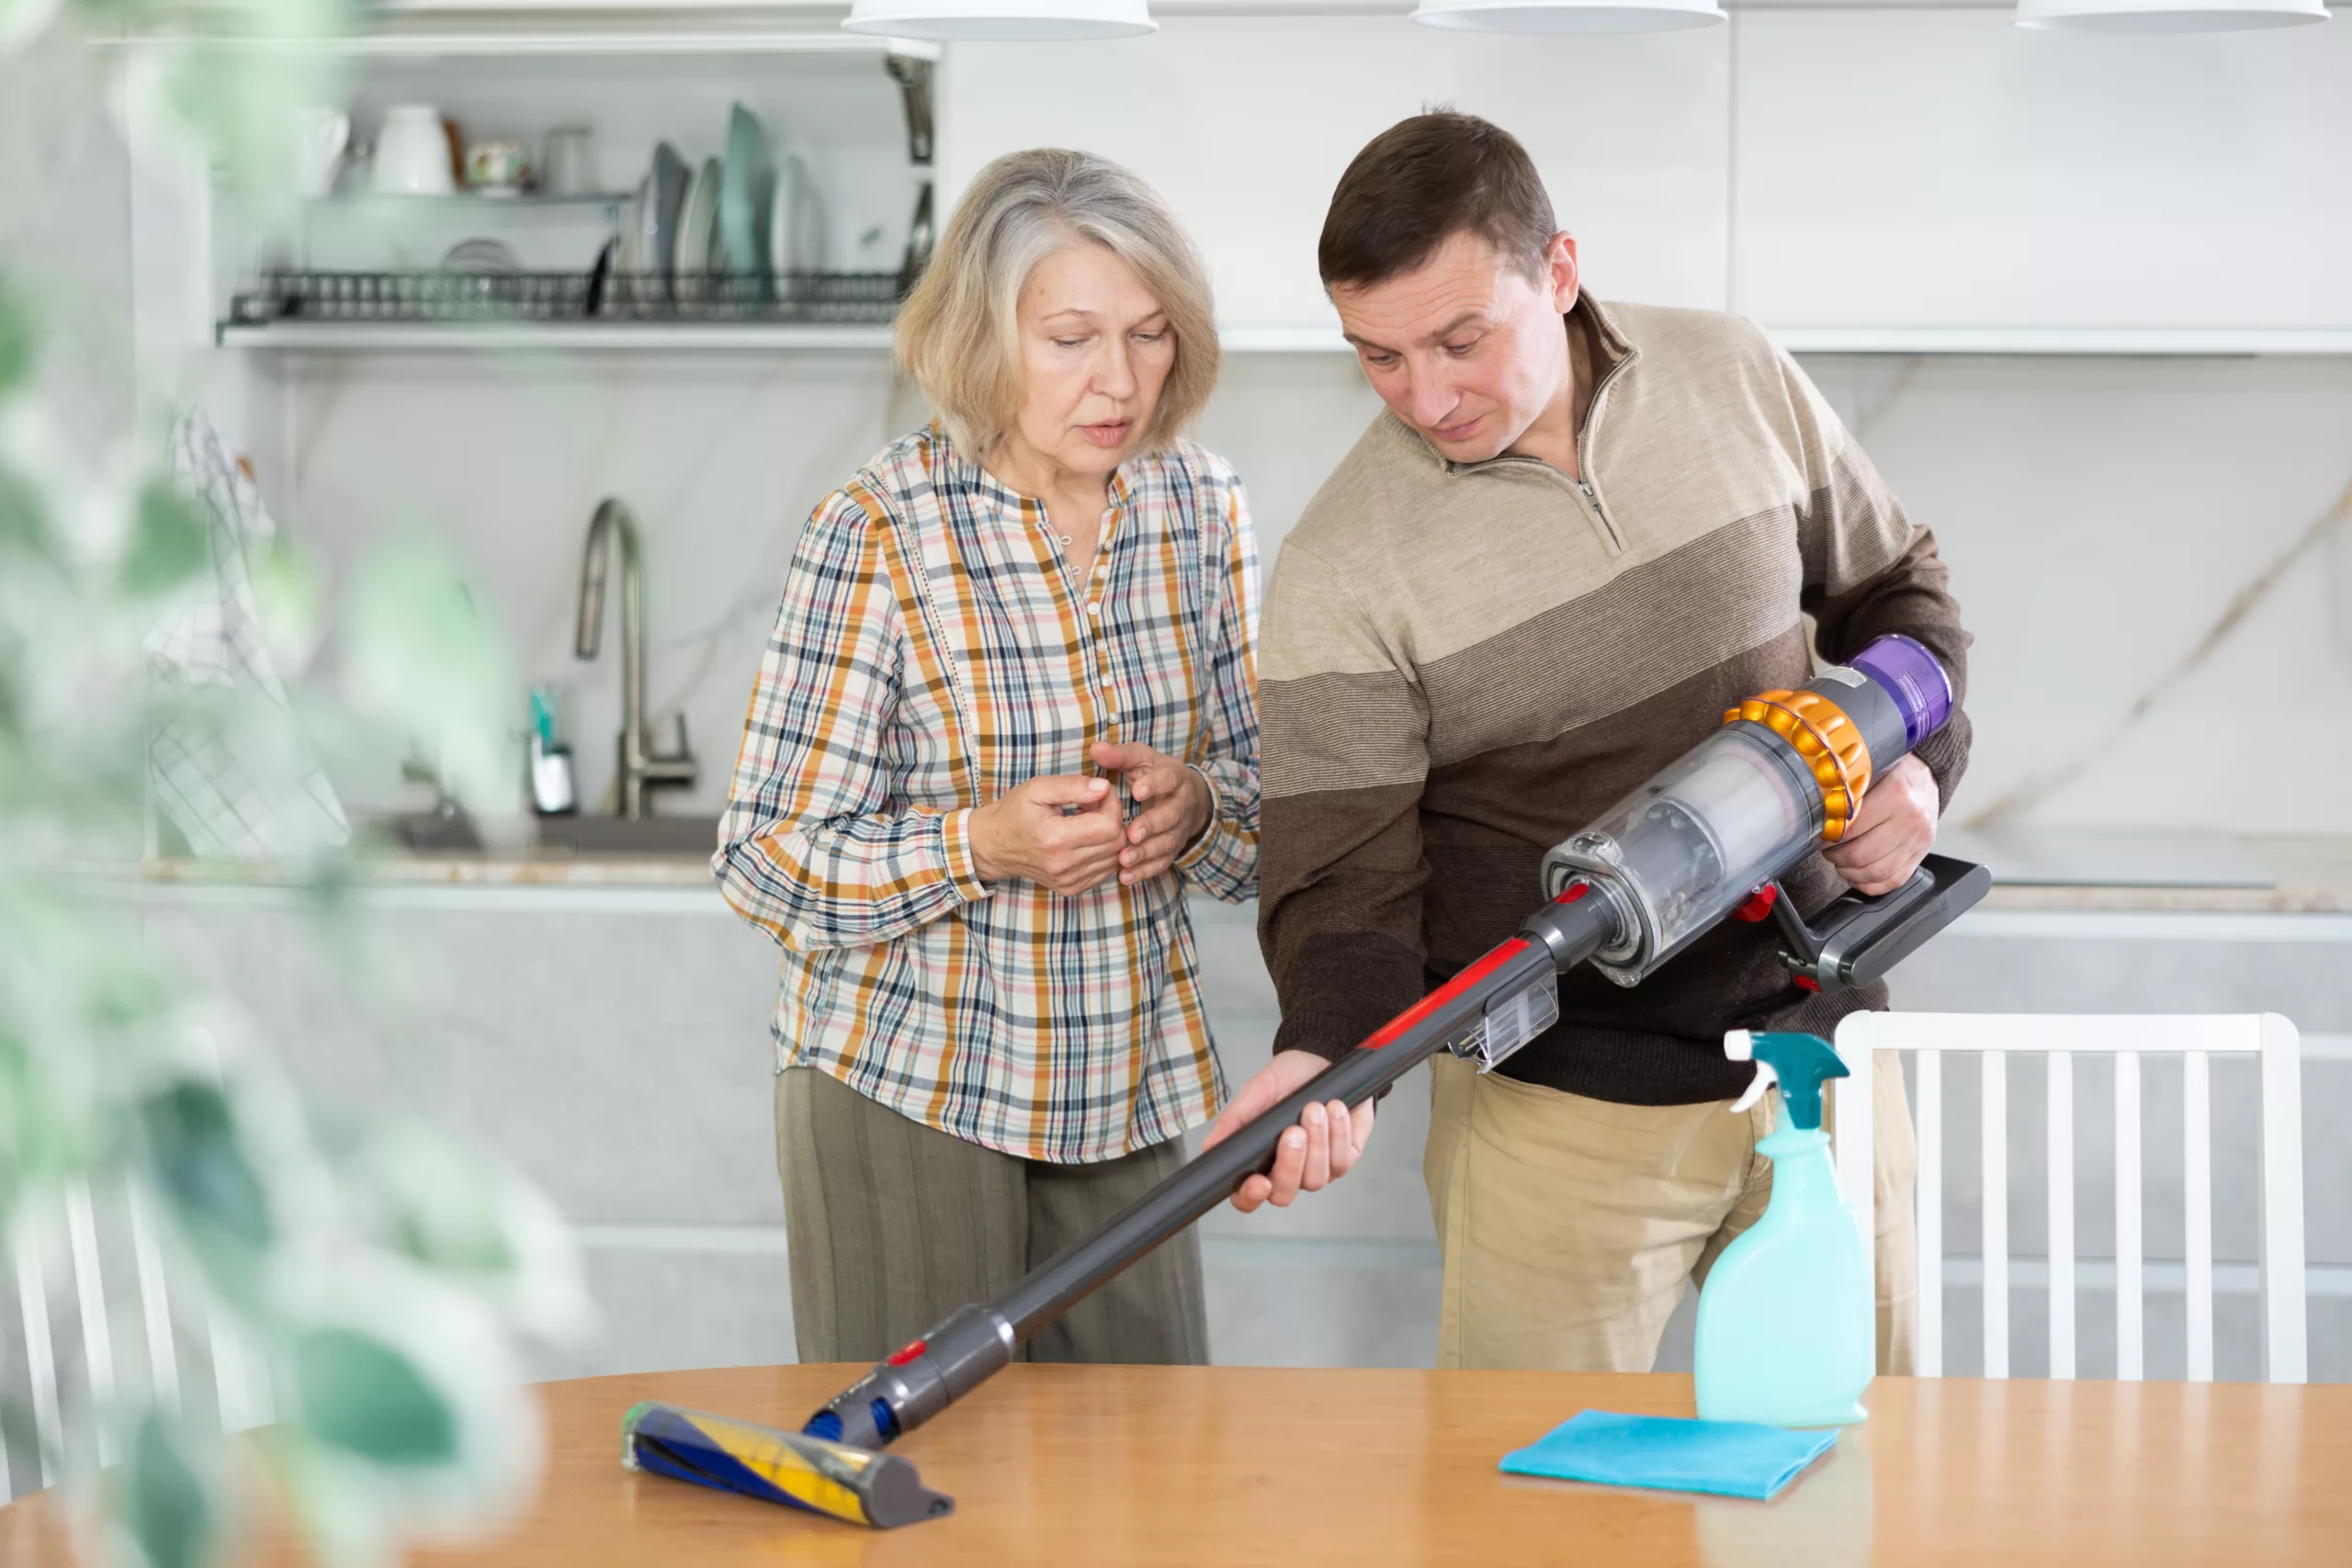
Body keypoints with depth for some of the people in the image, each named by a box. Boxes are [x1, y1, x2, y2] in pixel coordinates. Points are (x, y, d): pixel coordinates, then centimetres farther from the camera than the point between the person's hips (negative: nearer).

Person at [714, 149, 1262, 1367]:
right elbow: (764, 862, -12)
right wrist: (981, 845, -27)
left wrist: (1198, 811, -14)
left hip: (1127, 1086, 5)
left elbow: (1269, 815, 9)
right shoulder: (878, 534, -14)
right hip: (912, 1083, -4)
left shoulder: (1199, 509, 1)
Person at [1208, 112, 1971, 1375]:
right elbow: (1343, 864, -15)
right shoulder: (1342, 570, -14)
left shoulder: (1736, 381, -3)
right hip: (1561, 1113, -3)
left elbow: (1889, 584, 13)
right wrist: (1327, 1053, -34)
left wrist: (1914, 758, -5)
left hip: (1816, 1038, 3)